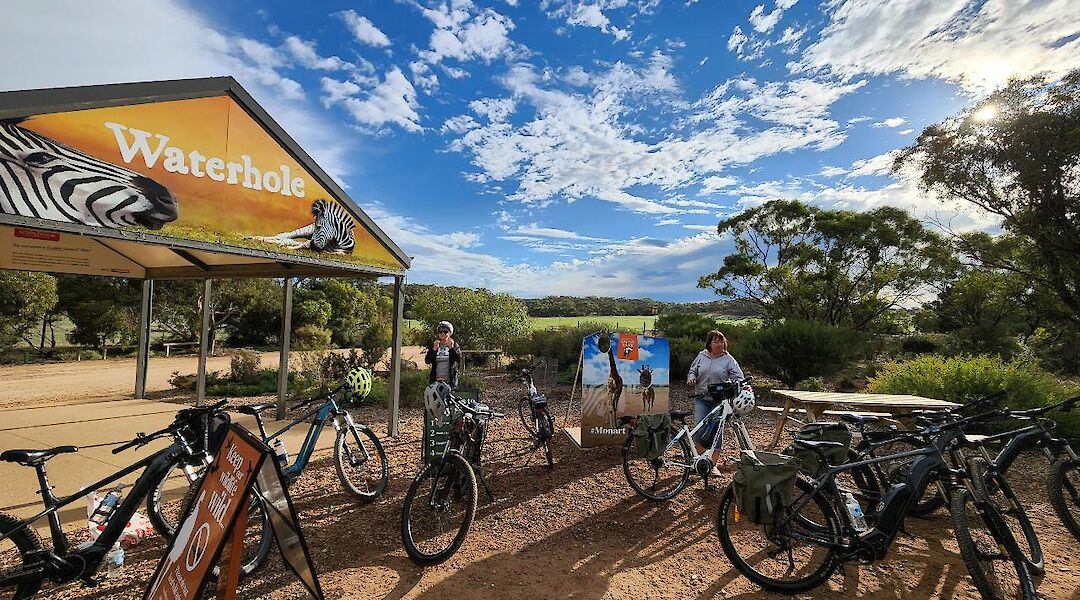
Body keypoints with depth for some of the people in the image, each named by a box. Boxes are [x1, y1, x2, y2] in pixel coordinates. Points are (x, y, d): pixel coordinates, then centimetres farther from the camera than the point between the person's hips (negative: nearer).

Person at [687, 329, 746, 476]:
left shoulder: (728, 359, -1)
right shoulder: (701, 356, 8)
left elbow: (738, 378, -4)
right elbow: (692, 371, 16)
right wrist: (691, 378, -6)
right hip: (701, 399, 2)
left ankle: (713, 464, 13)